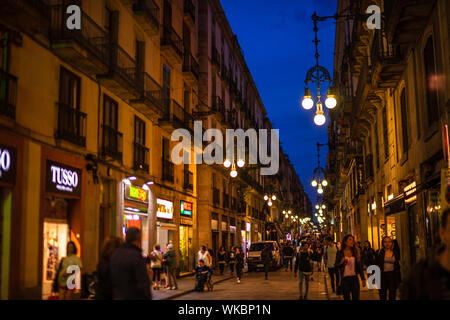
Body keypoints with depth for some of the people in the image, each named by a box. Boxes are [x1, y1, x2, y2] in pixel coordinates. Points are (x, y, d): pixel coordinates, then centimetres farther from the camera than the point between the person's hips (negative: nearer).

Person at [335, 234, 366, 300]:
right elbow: (336, 265, 3)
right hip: (345, 279, -1)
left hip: (354, 278, 1)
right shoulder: (340, 253, -1)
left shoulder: (355, 252, 5)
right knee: (346, 298, 7)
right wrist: (341, 263, -18)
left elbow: (359, 266, 7)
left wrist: (363, 279, 3)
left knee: (356, 298, -2)